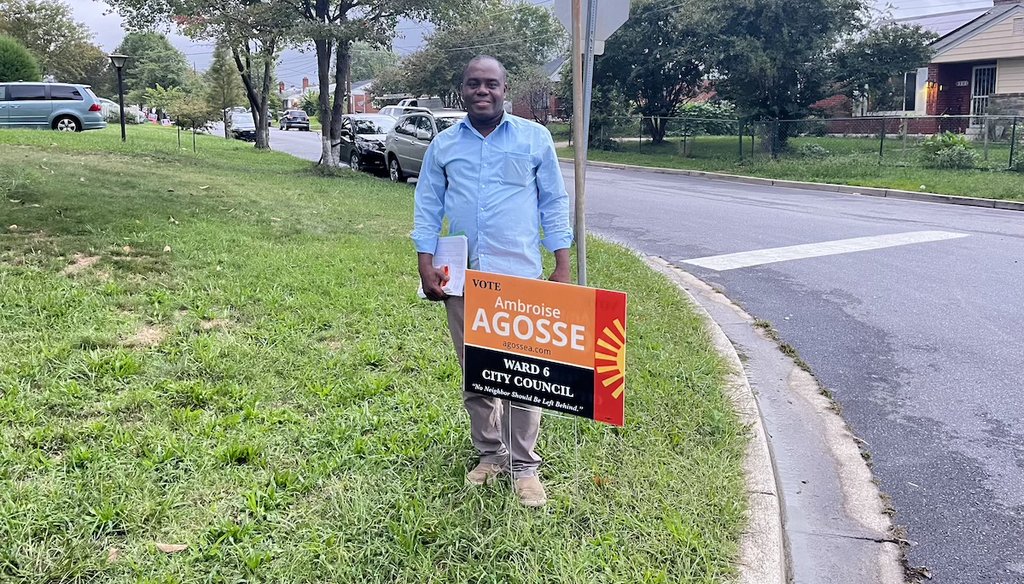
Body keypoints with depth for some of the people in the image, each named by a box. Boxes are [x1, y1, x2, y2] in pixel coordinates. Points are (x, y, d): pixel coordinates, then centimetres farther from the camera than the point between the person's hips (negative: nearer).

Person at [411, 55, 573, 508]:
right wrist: (426, 267, 0)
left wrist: (562, 269, 0)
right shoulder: (443, 145, 8)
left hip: (520, 276, -2)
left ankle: (524, 465, 11)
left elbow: (554, 204, 5)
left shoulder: (535, 138, 3)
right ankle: (490, 453, 25)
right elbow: (427, 208, 10)